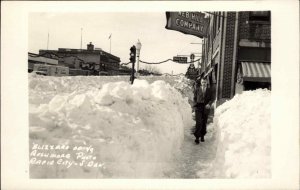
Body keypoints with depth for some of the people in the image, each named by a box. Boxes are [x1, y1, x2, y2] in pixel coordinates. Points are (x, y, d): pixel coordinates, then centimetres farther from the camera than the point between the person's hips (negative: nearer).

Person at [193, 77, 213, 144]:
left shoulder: (209, 90, 6)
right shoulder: (197, 90, 5)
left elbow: (211, 99, 6)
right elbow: (194, 98, 12)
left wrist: (209, 104, -13)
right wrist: (196, 104, -2)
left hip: (205, 108, 2)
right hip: (198, 108, -1)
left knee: (204, 123, 8)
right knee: (199, 122, -12)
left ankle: (202, 136, 24)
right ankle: (197, 137, -6)